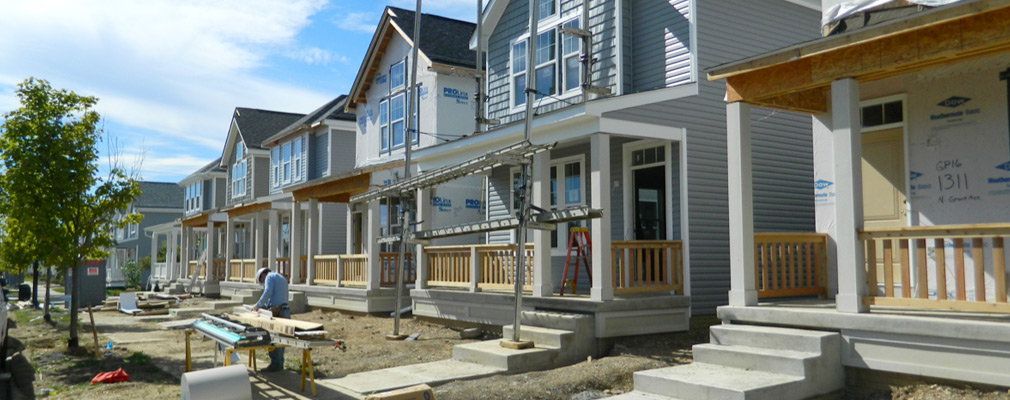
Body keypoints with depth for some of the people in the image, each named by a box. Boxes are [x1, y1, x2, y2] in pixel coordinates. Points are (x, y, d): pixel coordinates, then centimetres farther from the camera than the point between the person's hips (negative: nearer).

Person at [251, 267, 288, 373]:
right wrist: (264, 305, 23)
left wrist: (257, 306, -6)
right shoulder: (282, 278, 27)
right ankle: (280, 363, 17)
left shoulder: (270, 277, 0)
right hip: (284, 311, 9)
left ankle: (275, 365, -5)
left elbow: (267, 293, -15)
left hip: (276, 311, -9)